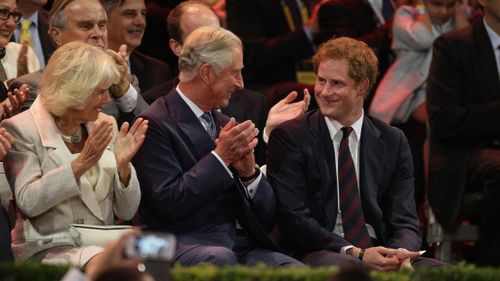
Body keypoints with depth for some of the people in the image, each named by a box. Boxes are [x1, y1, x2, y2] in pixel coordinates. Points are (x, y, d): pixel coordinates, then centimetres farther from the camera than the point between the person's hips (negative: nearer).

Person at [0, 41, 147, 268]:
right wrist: (81, 164, -20)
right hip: (47, 248, -5)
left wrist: (123, 166, -8)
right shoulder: (22, 129, -2)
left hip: (103, 246, 5)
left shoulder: (105, 126, 13)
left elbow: (126, 212, 12)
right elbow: (28, 202, -14)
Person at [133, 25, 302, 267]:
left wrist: (249, 172, -4)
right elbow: (167, 204, -14)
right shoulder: (156, 123, -4)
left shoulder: (224, 124, 18)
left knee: (296, 271, -22)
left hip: (236, 245, 6)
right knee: (220, 259, -38)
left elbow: (265, 217, 17)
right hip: (182, 245, -6)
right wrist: (220, 157, -11)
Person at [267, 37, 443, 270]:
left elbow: (404, 222, 8)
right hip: (321, 255, -4)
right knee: (345, 267, -39)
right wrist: (355, 253, -20)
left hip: (379, 253, 4)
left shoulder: (393, 142, 13)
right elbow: (293, 219, -7)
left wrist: (401, 253, -17)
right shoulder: (289, 137, 2)